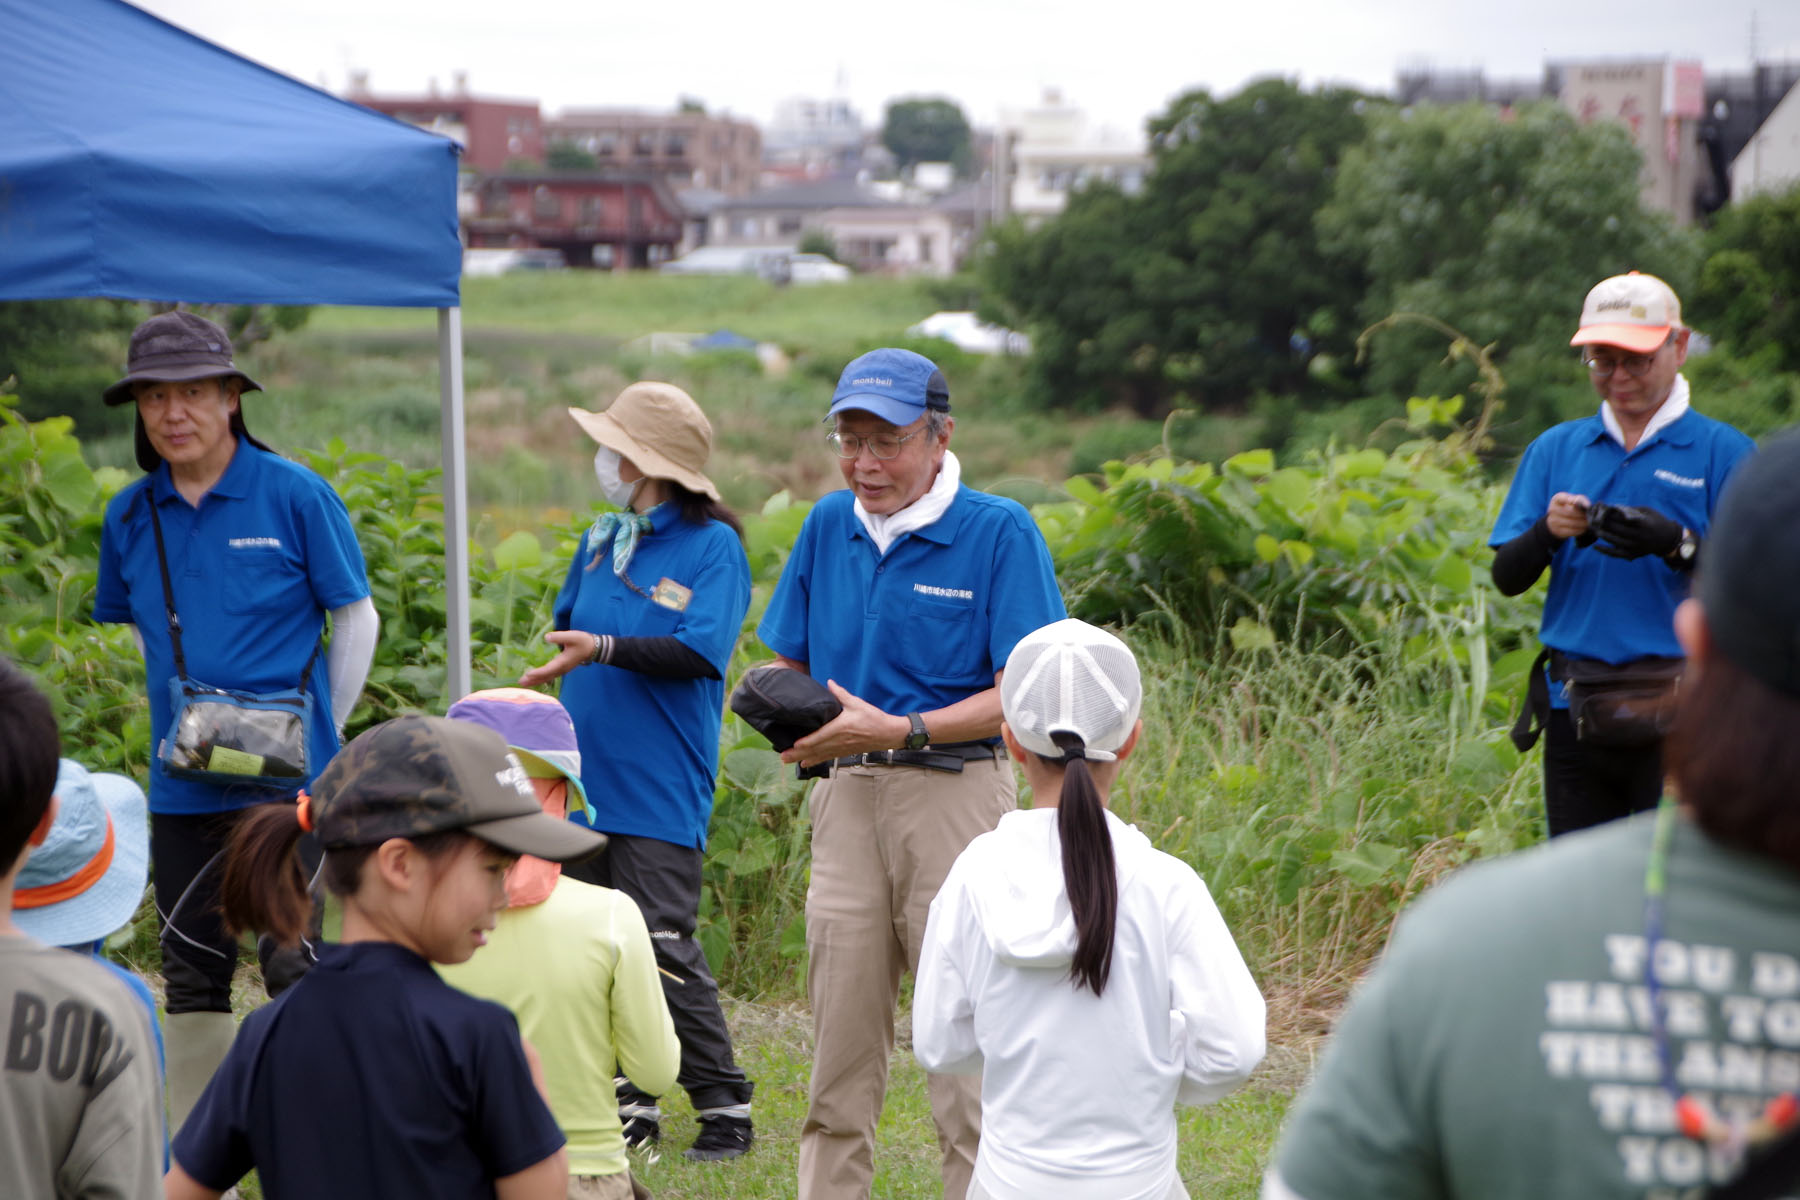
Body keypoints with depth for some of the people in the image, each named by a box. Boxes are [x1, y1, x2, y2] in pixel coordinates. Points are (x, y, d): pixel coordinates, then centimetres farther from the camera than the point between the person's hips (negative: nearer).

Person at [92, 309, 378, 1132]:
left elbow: (356, 619, 1)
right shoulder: (130, 516, 5)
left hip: (285, 784, -4)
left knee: (295, 971, -4)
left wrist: (318, 736, 4)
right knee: (192, 980, 10)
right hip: (181, 787, 4)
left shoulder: (294, 495, -7)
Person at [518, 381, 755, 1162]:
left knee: (663, 946, -10)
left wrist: (604, 648, -26)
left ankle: (725, 1109, 1)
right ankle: (631, 1108, 16)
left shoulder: (713, 544, -7)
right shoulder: (601, 539, 14)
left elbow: (701, 652, -19)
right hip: (587, 777, 7)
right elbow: (569, 628, 27)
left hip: (658, 790, -7)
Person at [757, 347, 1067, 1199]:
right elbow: (787, 663, 19)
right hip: (845, 795, 5)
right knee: (839, 1041, 9)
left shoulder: (999, 532, -6)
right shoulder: (829, 525, 11)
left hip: (953, 793, -5)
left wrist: (899, 730, -19)